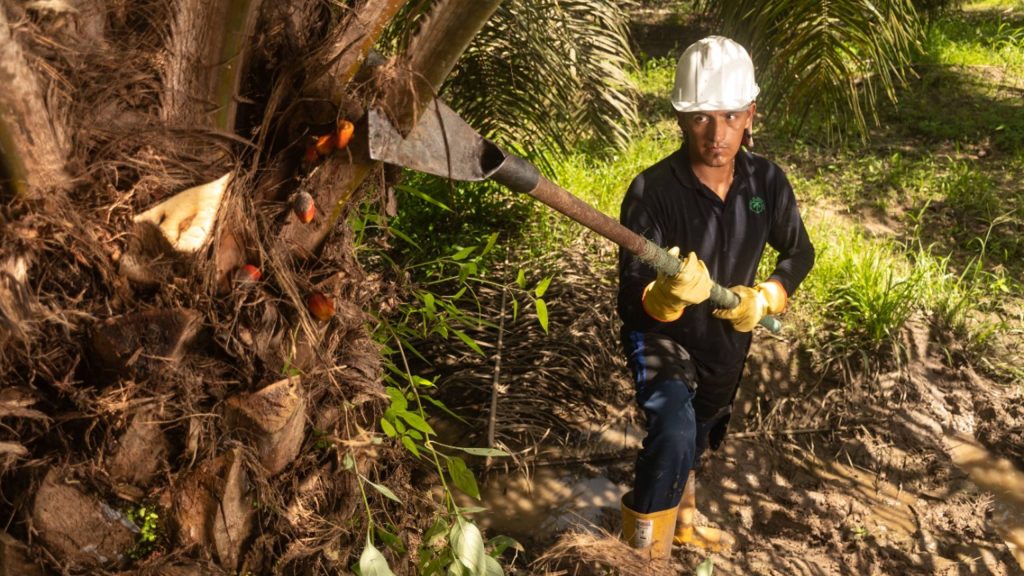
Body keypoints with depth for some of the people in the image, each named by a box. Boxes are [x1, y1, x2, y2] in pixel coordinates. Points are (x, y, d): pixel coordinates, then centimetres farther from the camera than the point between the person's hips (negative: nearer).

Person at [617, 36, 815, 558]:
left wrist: (765, 299, -14)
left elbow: (799, 252, 4)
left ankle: (683, 520, 58)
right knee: (674, 433, -31)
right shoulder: (652, 191, -29)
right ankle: (645, 551, -7)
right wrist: (668, 294, -52)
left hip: (727, 339, 5)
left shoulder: (766, 181, -14)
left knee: (699, 439, 27)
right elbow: (631, 305, -31)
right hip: (662, 338, -5)